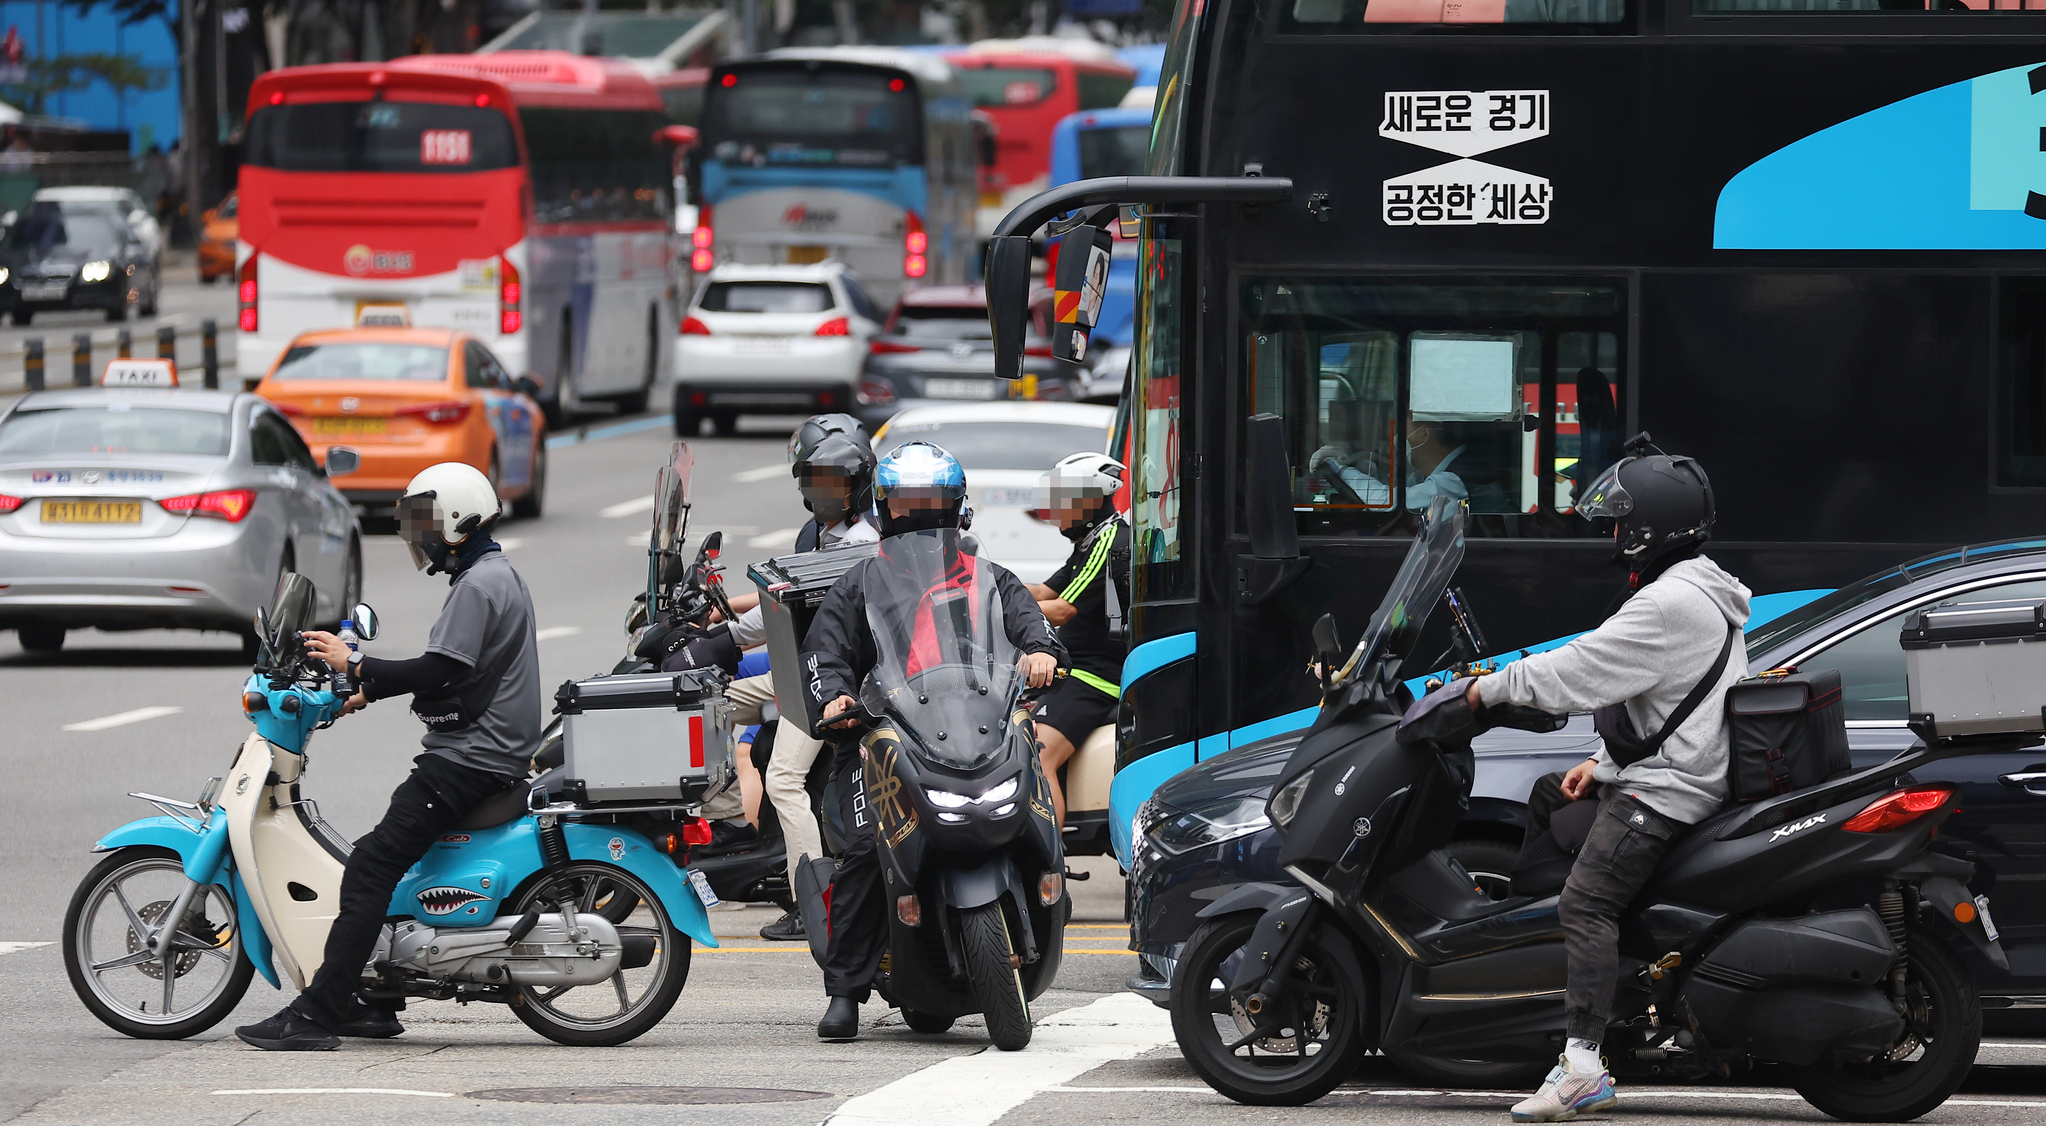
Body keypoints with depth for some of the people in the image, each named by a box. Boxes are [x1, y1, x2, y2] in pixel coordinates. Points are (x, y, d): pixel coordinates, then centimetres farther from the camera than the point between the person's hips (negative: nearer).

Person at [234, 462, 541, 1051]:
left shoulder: (478, 585, -14)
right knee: (385, 858, 16)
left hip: (469, 760, -11)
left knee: (372, 865, -16)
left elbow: (439, 671, -22)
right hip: (492, 754, 11)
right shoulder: (495, 575, 19)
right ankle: (372, 1003, 16)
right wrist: (369, 688, 22)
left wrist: (355, 664, -16)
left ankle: (318, 1013, -22)